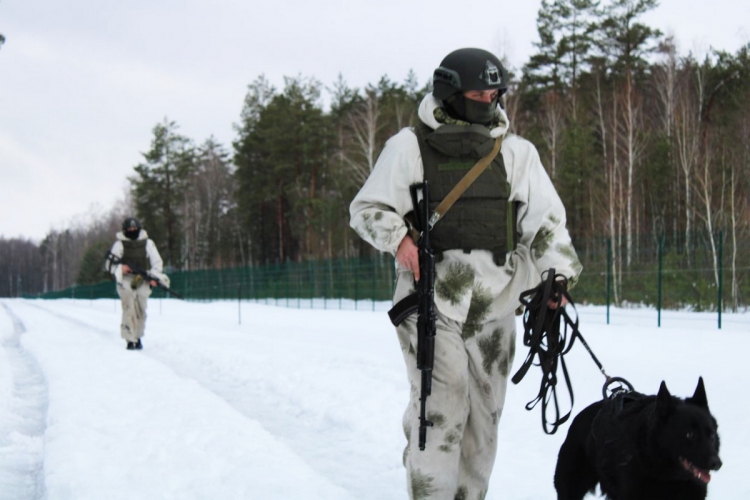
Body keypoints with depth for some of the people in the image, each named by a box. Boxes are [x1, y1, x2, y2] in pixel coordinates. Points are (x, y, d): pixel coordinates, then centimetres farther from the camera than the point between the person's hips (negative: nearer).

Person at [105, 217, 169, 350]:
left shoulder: (147, 243, 11)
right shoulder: (119, 244, 6)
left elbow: (156, 261, 11)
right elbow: (110, 264, 5)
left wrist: (155, 276, -5)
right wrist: (120, 269, -16)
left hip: (143, 281, 3)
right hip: (126, 281, -2)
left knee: (141, 311, 6)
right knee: (129, 310, -15)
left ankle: (138, 337, 23)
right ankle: (130, 340, -16)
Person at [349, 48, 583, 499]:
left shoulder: (517, 152, 11)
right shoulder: (410, 146, 3)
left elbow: (545, 221, 7)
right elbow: (366, 208, 6)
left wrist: (559, 273, -8)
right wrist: (399, 238, -14)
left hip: (495, 302, 4)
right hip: (431, 297, -4)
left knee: (485, 413, 8)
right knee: (442, 405, -16)